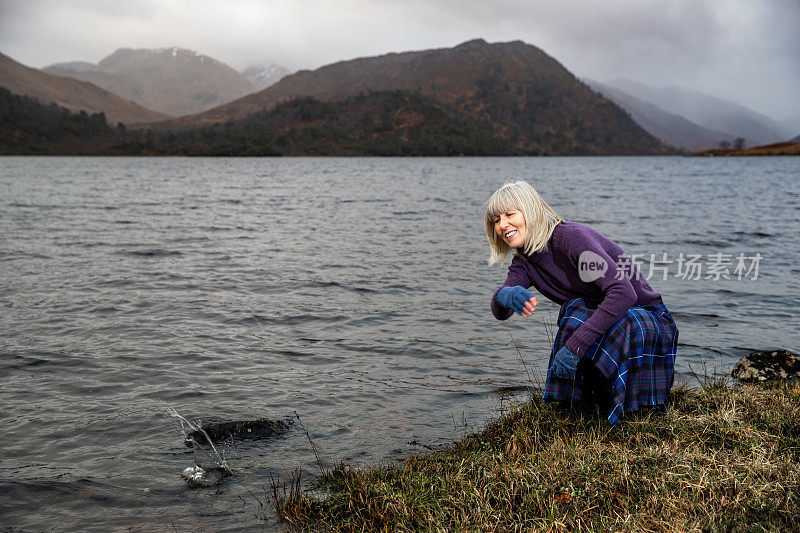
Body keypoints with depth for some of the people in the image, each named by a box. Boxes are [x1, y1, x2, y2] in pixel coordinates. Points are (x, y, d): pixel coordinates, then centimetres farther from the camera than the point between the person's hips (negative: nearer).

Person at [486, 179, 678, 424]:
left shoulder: (570, 235, -23)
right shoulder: (524, 261, 0)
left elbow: (624, 293, -34)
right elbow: (500, 312, -16)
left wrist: (574, 345, -39)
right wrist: (505, 296, -41)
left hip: (649, 322, -5)